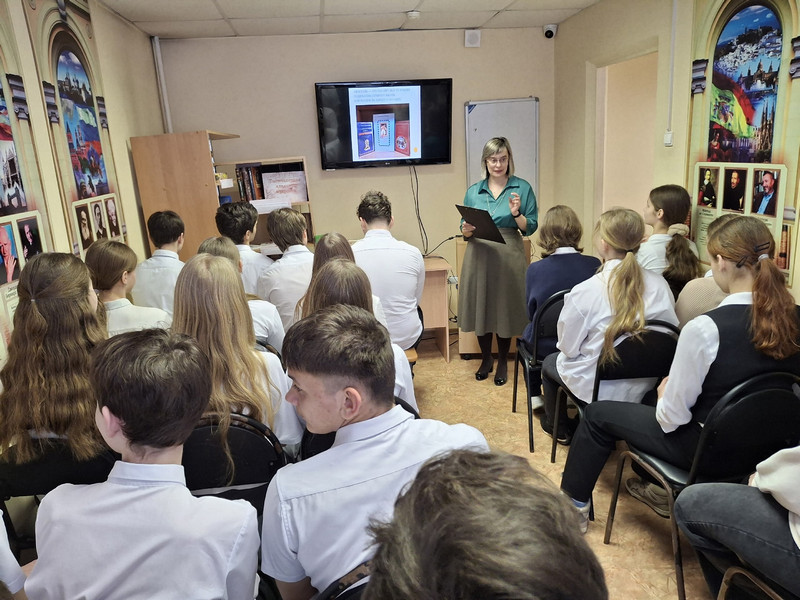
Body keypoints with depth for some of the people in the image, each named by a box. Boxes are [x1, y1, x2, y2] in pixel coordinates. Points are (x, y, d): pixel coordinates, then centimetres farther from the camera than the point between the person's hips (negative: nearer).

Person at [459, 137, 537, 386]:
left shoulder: (522, 188, 1)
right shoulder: (473, 191, 8)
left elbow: (530, 228, -1)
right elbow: (465, 228, 11)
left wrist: (517, 214, -18)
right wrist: (466, 230, -11)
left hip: (509, 257, -2)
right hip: (479, 256, 2)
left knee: (506, 307, 5)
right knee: (480, 306, 8)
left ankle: (503, 362, 24)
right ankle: (486, 358, 28)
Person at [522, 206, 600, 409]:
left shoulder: (535, 269, -20)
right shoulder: (594, 265, -16)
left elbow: (531, 313, -6)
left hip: (546, 347, -2)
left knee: (528, 333, 32)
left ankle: (535, 396, 40)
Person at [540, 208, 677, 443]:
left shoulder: (585, 292, -26)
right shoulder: (660, 285, -14)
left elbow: (567, 346, -14)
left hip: (598, 389, -5)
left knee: (549, 362, 27)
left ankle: (558, 429, 48)